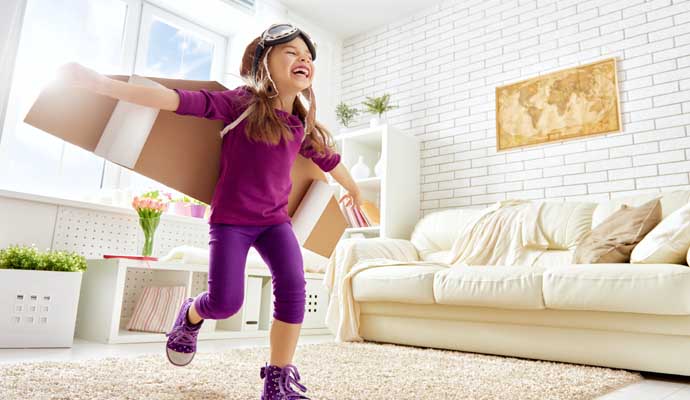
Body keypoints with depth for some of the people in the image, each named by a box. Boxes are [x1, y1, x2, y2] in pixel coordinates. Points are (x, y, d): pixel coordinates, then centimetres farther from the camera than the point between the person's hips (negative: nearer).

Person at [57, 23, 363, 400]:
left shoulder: (304, 125, 4)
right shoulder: (241, 103, -10)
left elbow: (329, 158, 21)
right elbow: (178, 99, -18)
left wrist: (354, 190, 37)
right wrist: (100, 83, -26)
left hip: (274, 219, 4)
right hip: (230, 219, -4)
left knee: (293, 287, -17)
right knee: (225, 302, -9)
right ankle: (190, 316, 29)